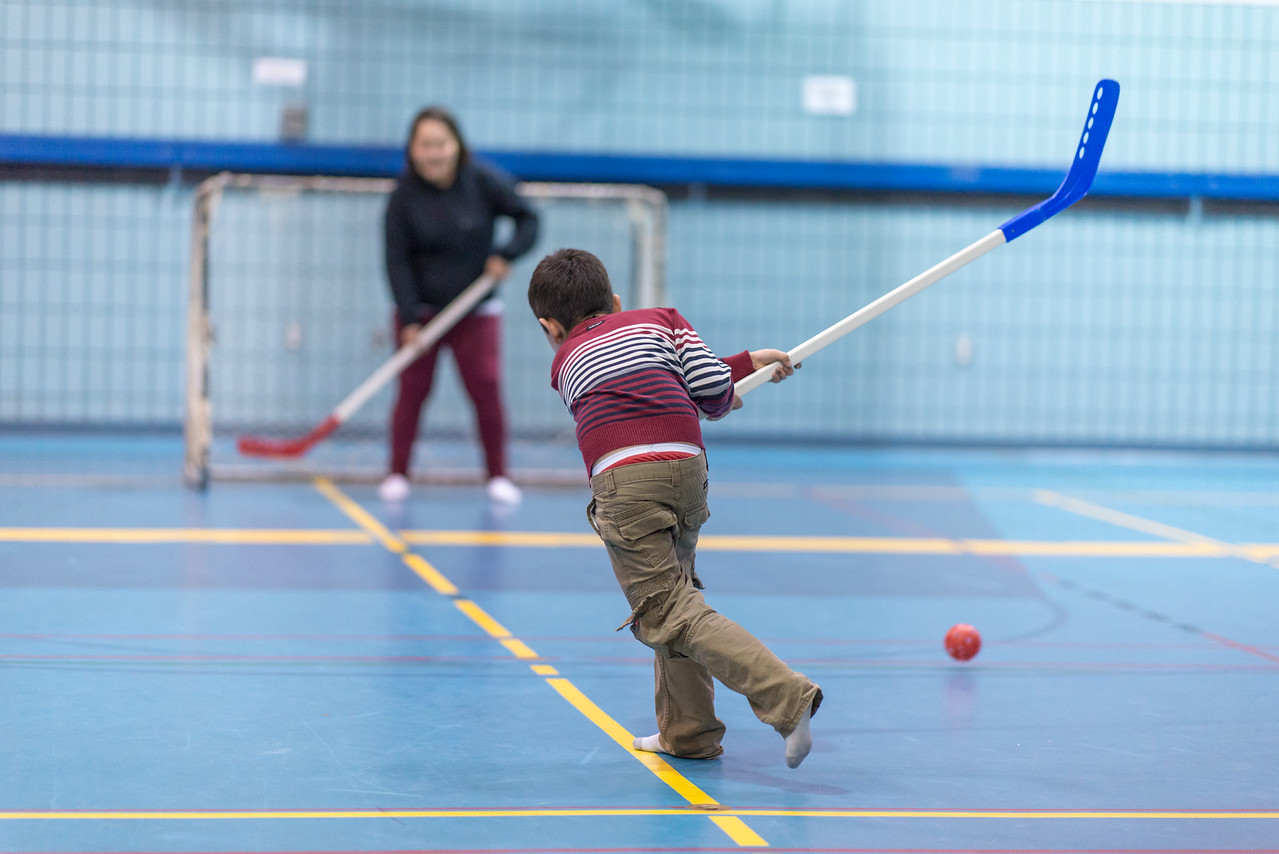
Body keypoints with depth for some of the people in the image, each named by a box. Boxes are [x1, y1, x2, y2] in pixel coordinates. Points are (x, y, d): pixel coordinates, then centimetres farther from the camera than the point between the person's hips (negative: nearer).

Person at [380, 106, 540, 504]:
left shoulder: (483, 181, -8)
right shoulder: (404, 196, -10)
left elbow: (527, 219, 1)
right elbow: (397, 260, -11)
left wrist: (506, 253, -17)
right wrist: (409, 318, -19)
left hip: (476, 312, 0)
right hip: (421, 308, 0)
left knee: (486, 388, -6)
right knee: (412, 389, -3)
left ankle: (498, 475, 5)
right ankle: (397, 474, 7)